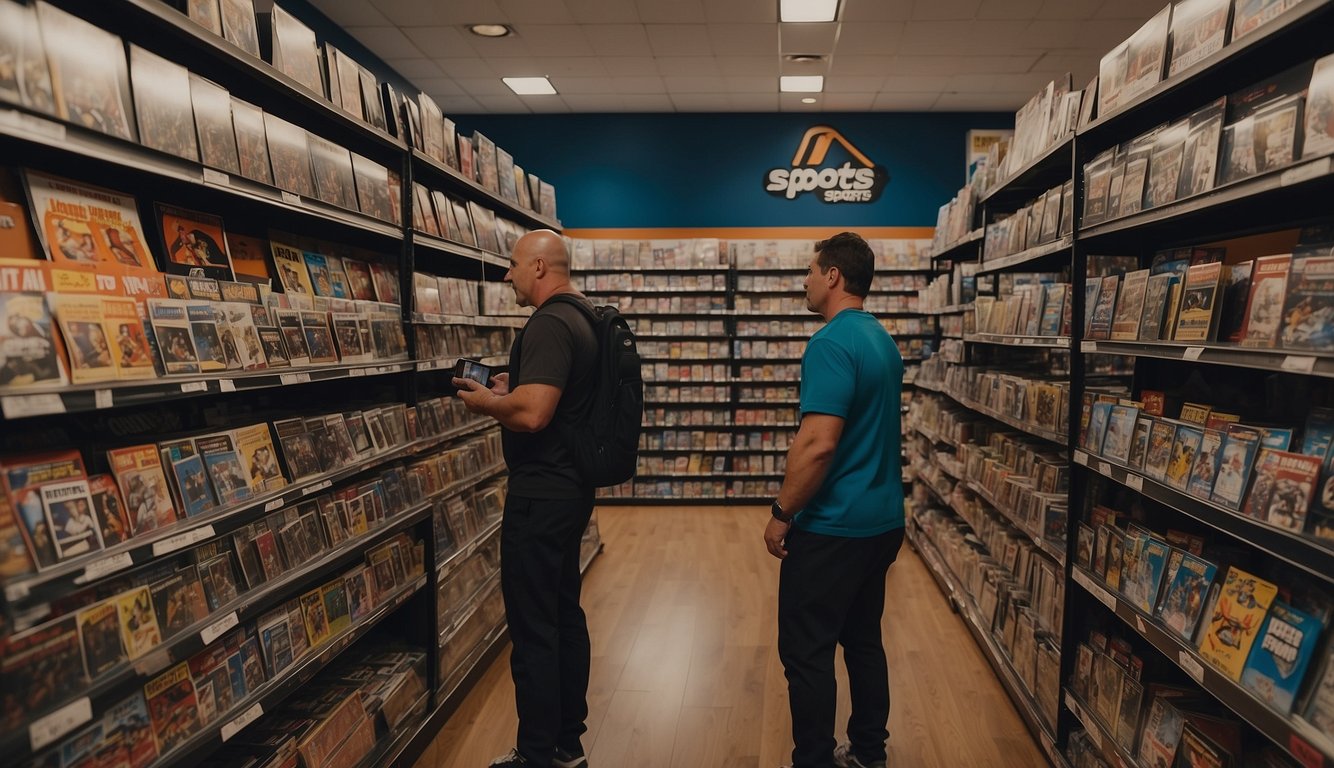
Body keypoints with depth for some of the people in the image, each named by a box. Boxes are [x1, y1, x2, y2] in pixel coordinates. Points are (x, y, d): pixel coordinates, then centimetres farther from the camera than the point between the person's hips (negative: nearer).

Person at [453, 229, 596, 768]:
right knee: (564, 613, 17)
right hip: (569, 487, 10)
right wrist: (513, 389, 13)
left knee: (532, 626, 2)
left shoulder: (549, 324, -19)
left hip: (541, 493, -10)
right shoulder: (583, 318, 12)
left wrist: (483, 401, -11)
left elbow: (531, 414, -29)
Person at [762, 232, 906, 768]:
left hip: (833, 527, -10)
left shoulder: (832, 343, -20)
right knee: (863, 640, 20)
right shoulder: (883, 341, 11)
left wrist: (782, 513, -16)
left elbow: (818, 443, -28)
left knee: (807, 652, 4)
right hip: (882, 521, 10)